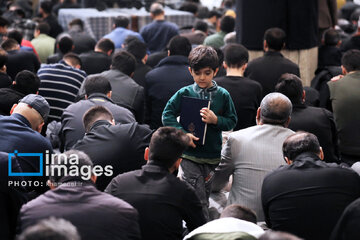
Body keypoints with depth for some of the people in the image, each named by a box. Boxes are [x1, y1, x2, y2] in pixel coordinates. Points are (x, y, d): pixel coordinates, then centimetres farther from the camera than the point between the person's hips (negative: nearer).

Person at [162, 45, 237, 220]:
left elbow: (232, 122, 5)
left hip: (213, 155, 2)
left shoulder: (223, 95, 2)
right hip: (189, 154, -2)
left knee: (206, 194, 12)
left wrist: (216, 120, -15)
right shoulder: (184, 94, -1)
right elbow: (167, 115, -1)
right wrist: (182, 133, -14)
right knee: (198, 200, -7)